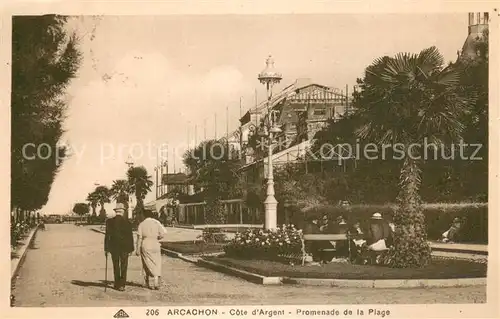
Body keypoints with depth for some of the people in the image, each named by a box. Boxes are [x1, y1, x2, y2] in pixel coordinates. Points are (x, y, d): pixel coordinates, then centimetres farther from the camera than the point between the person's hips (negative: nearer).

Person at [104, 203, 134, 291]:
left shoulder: (109, 221, -5)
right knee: (123, 266, 6)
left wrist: (106, 249, 0)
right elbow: (130, 236, -6)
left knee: (116, 266, 13)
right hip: (124, 247, -1)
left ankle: (117, 284, 18)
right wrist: (131, 248, 3)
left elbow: (107, 235, -5)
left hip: (113, 247, 2)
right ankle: (122, 285, 2)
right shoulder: (127, 222, -8)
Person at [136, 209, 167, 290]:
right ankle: (156, 282, -8)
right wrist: (157, 238, 9)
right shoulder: (156, 222, -1)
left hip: (145, 246, 0)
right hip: (155, 245, 0)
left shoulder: (141, 224, -1)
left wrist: (138, 249, 3)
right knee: (156, 263, 5)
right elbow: (163, 232, -11)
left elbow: (139, 237, -2)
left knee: (146, 264, 12)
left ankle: (147, 282, 20)